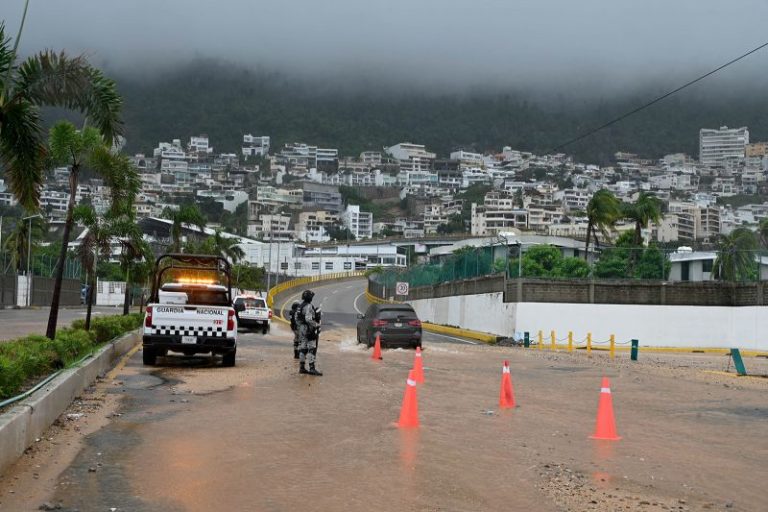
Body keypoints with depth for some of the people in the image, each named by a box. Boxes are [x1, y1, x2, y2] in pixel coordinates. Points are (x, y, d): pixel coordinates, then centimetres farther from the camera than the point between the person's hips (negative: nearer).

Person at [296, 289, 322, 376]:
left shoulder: (300, 306, 13)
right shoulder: (309, 306, -17)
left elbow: (297, 318, 17)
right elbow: (308, 319, -25)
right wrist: (317, 325, -15)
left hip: (302, 329, 10)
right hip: (309, 329, -10)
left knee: (303, 348, 12)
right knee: (312, 348, -9)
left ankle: (302, 367, 15)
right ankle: (312, 368, -13)